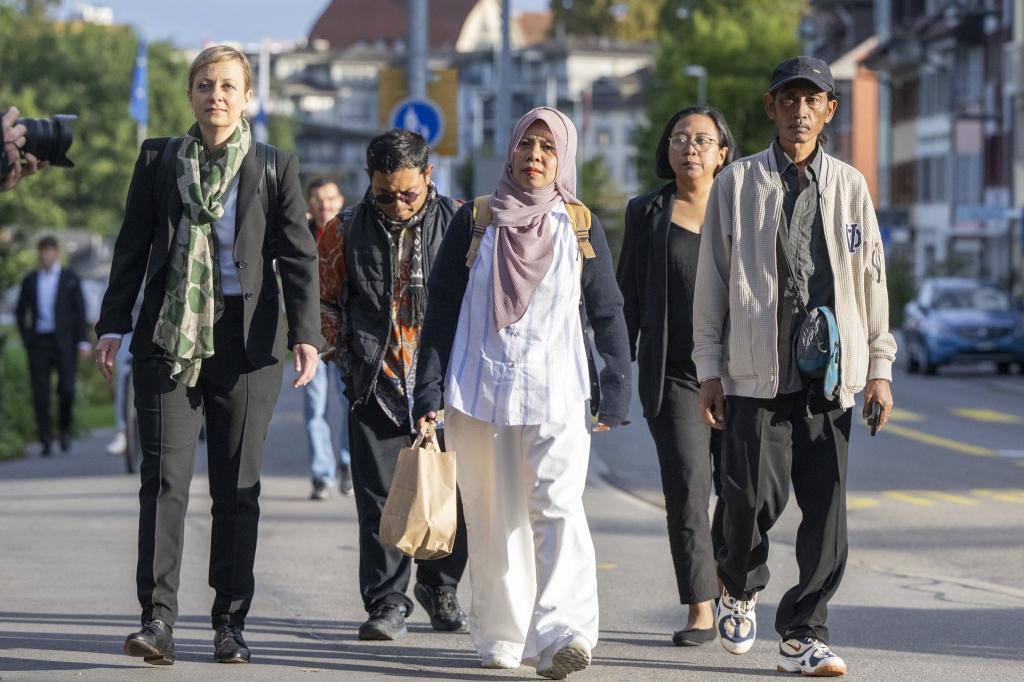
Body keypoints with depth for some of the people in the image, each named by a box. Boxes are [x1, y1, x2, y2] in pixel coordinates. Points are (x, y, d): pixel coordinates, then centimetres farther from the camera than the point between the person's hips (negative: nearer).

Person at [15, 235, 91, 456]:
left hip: (64, 343, -2)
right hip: (39, 343, 2)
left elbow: (80, 310, 2)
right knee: (40, 394, -3)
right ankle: (46, 441, 0)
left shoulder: (70, 278, 5)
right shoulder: (30, 280, 11)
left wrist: (83, 341, -6)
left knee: (66, 390, -11)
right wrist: (26, 339, 6)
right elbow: (20, 311, 18)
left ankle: (64, 430, 12)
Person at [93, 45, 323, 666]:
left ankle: (230, 623, 11)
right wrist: (114, 323, 3)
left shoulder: (276, 167, 8)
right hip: (169, 337, 0)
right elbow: (133, 247, 11)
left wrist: (306, 333, -9)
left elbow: (298, 255, 2)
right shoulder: (158, 160, 11)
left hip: (246, 342, 0)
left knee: (238, 487, 3)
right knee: (164, 477, -9)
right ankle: (158, 619, -12)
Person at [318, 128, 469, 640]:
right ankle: (387, 602, 5)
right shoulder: (345, 233, 2)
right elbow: (324, 300, 15)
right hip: (377, 388, 0)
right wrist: (347, 356, 8)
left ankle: (439, 586, 25)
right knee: (380, 497, -3)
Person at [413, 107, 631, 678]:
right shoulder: (475, 222, 6)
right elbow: (442, 309, 6)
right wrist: (429, 392, 1)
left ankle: (561, 634, -27)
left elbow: (608, 315, 9)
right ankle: (502, 636, 16)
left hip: (556, 393, -1)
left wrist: (616, 395, 4)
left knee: (558, 506, -17)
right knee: (494, 518, 5)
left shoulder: (582, 227, 7)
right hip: (480, 389, 1)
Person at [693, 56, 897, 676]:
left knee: (827, 511, -2)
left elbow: (871, 277, 12)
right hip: (757, 371, -2)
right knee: (753, 499, -8)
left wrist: (879, 368, 7)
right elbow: (712, 280, 6)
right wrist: (709, 369, 2)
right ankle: (740, 589, 23)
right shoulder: (738, 183, 6)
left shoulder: (849, 184, 11)